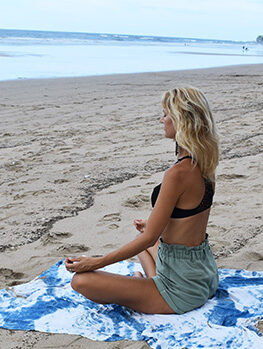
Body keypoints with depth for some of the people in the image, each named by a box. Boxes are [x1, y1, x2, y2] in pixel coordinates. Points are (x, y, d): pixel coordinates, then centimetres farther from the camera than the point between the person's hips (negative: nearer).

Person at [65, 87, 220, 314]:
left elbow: (149, 238, -22)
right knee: (143, 239, 36)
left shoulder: (177, 174, -26)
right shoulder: (204, 165, 1)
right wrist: (154, 226, 31)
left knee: (81, 281, -12)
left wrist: (96, 262, -14)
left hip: (183, 290, -9)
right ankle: (154, 282, 14)